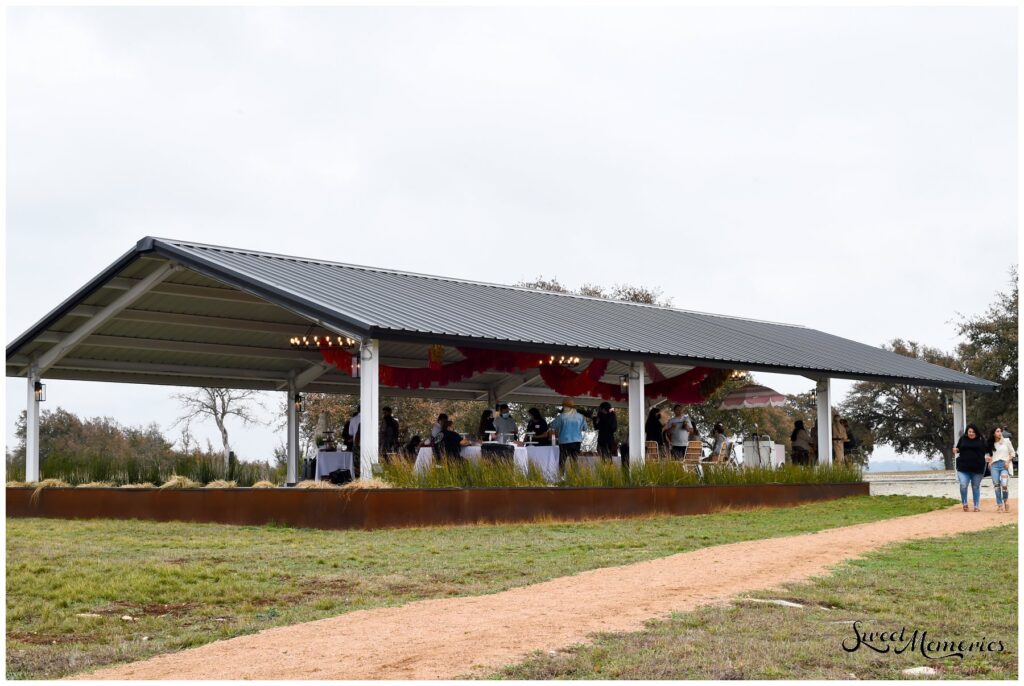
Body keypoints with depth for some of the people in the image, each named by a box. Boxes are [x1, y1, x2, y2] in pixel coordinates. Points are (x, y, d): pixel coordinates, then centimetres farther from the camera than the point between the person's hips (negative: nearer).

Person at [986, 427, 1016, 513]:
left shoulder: (1006, 441, 8)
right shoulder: (991, 444, 15)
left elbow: (1012, 453, 9)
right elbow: (987, 455, 22)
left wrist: (1008, 461, -4)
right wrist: (989, 460, 2)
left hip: (1004, 465, -3)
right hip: (994, 465, 3)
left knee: (1004, 485, -16)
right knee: (996, 485, -3)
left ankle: (1006, 500, 11)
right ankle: (999, 505, 2)